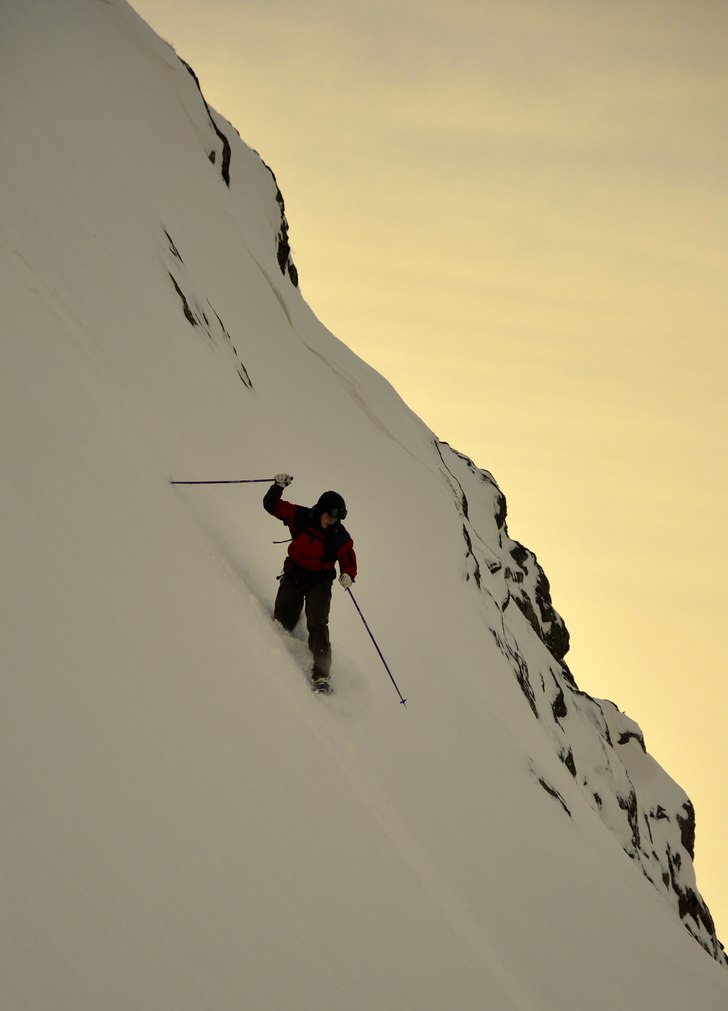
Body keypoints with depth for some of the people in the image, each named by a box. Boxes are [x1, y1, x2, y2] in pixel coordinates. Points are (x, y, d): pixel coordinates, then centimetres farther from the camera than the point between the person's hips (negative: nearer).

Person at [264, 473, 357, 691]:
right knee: (283, 621, 8)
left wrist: (348, 575, -27)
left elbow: (348, 561, -4)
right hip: (293, 575, 2)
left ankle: (321, 673, -21)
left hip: (319, 582, -2)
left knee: (317, 625, -17)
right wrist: (278, 487, -20)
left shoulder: (341, 538, -11)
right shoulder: (301, 517, -8)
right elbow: (272, 505, -2)